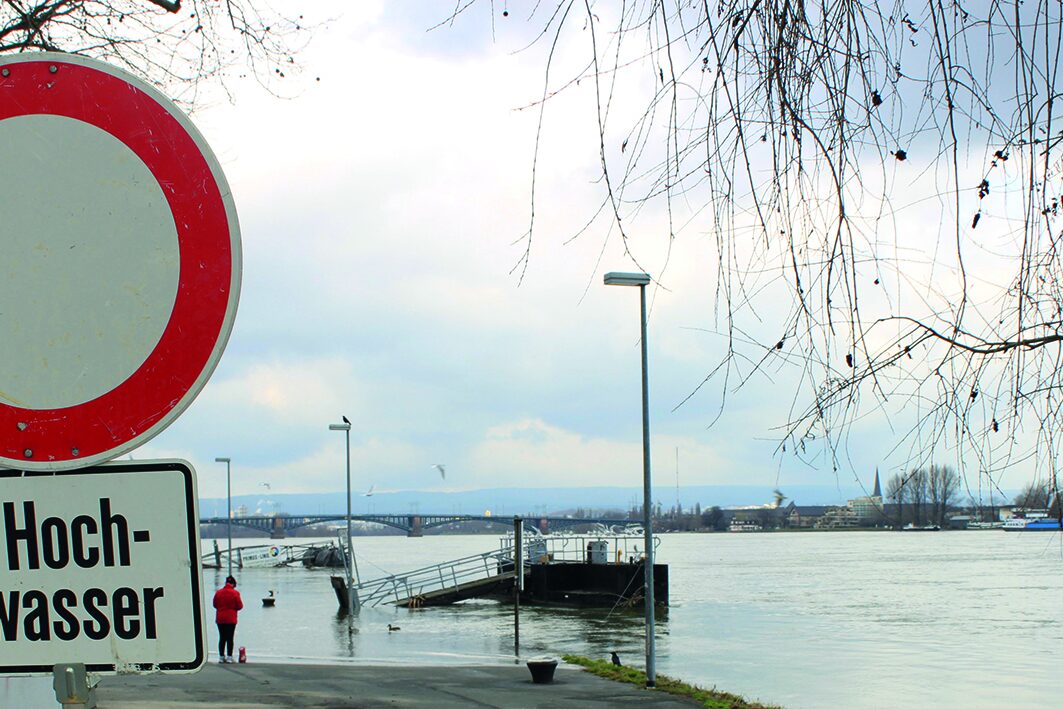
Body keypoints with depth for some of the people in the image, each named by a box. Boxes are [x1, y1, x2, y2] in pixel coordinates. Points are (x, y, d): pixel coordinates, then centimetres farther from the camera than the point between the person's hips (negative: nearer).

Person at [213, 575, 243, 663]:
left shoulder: (218, 592, 1)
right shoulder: (235, 593, -10)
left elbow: (215, 604, 10)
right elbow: (239, 606, -7)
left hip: (220, 619, 3)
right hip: (231, 619, -3)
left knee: (222, 638, 10)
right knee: (230, 638, 2)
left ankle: (221, 657, 10)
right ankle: (229, 657, 2)